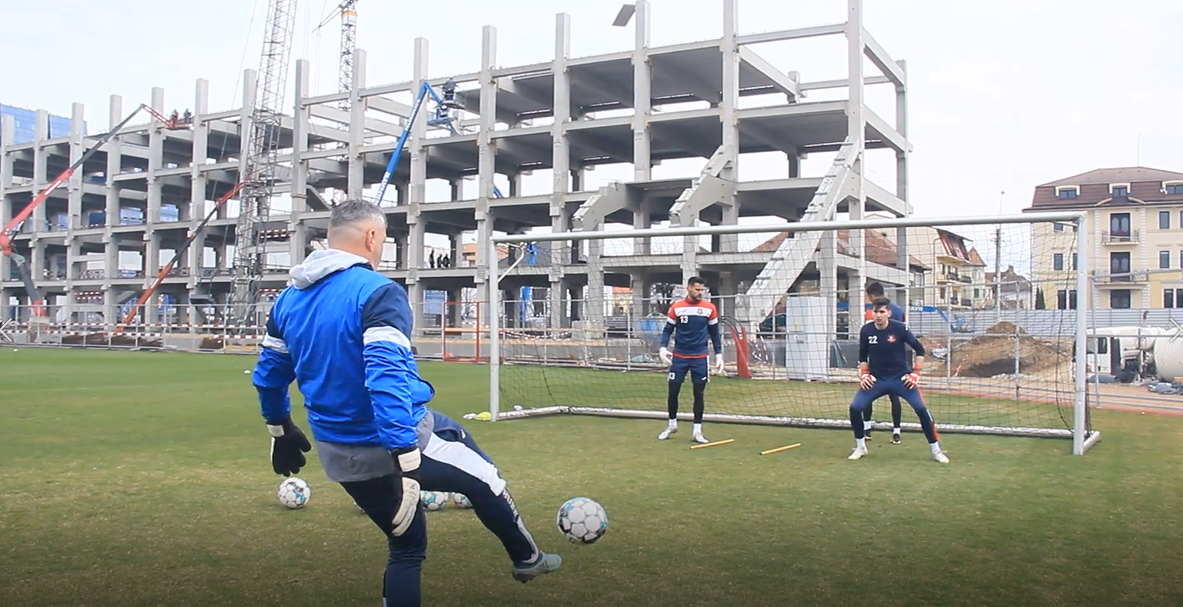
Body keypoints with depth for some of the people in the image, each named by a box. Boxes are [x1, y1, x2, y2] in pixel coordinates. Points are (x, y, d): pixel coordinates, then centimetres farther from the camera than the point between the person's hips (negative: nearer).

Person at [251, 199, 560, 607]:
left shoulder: (289, 298, 6)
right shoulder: (377, 292, -19)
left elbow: (268, 373, 16)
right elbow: (387, 378, -31)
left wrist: (280, 429, 32)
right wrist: (407, 462, -33)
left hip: (339, 457, 7)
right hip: (398, 443, -7)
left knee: (406, 547, 22)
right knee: (484, 480, 20)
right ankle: (527, 559, 41)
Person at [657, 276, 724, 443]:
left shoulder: (709, 308, -1)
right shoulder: (676, 307, -3)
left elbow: (714, 333, 6)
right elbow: (668, 330, 3)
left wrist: (719, 355, 1)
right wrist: (663, 348, -13)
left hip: (700, 358, 0)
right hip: (679, 357, 0)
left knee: (699, 394, 4)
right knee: (673, 391, 5)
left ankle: (697, 431, 12)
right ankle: (672, 424, 27)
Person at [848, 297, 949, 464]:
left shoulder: (900, 329, -14)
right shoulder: (866, 330, -7)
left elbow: (920, 350, -2)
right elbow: (863, 356, 9)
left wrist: (915, 373, -7)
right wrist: (864, 374, -3)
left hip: (900, 378, -2)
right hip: (876, 379, 2)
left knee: (921, 409, -13)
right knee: (855, 407, -12)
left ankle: (936, 450, 4)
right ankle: (860, 447, 9)